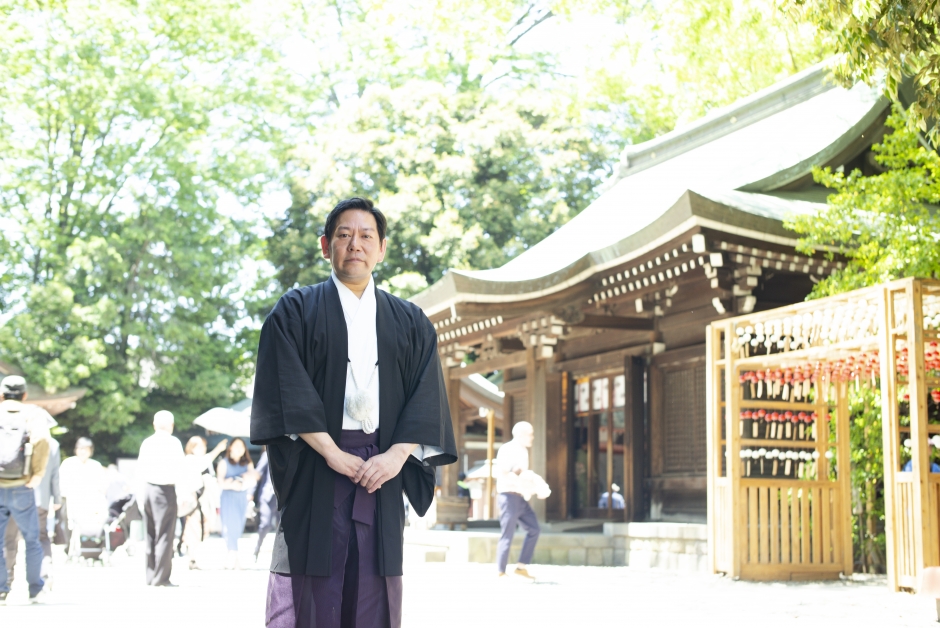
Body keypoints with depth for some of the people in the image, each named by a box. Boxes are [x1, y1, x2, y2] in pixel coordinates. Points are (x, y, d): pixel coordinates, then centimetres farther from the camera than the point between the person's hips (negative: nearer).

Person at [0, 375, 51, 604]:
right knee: (32, 540, 14)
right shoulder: (33, 414, -1)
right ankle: (35, 590, 18)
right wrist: (38, 473, -13)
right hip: (21, 490, 0)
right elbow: (41, 439, -21)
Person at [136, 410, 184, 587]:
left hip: (148, 489, 6)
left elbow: (140, 470, 12)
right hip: (166, 490, -6)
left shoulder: (146, 442, 10)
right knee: (165, 535, -3)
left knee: (151, 535, 12)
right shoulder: (173, 442, -5)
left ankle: (151, 576, 16)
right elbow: (180, 468, -8)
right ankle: (161, 578, -5)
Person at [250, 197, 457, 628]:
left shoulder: (411, 322, 16)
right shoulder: (296, 310, 8)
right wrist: (332, 452, -13)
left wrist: (397, 454, -10)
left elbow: (427, 398, 6)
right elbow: (287, 390, -4)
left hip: (383, 469, 2)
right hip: (315, 466, -2)